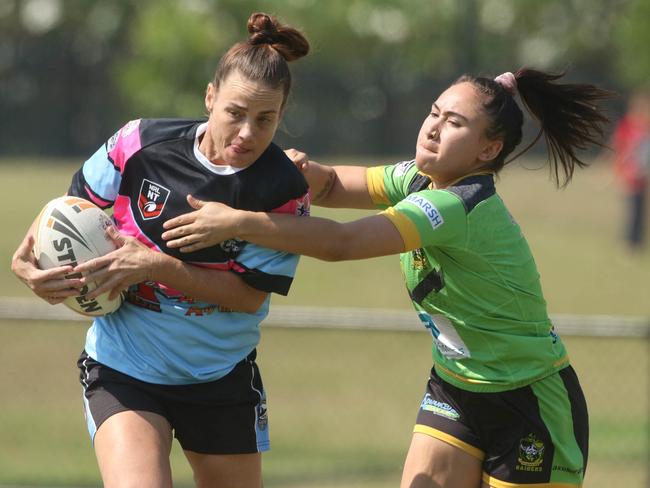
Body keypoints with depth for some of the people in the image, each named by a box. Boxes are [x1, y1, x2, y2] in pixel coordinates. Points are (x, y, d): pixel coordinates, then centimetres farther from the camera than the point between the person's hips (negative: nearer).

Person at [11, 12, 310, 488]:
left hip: (222, 377, 1)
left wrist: (154, 266, -26)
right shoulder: (141, 144, -12)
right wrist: (28, 261, -16)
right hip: (123, 371, -1)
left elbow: (250, 294, -16)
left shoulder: (285, 189, -14)